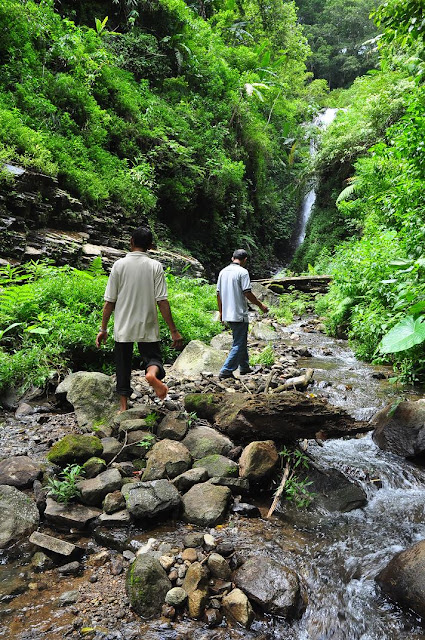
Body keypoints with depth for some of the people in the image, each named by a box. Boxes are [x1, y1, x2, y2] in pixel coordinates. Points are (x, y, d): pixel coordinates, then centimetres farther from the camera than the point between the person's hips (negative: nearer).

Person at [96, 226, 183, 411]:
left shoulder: (119, 265, -3)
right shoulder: (155, 266, -4)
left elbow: (109, 302, -3)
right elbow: (162, 301, -9)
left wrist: (103, 329, 7)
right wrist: (173, 331, -5)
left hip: (123, 328, 1)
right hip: (148, 328, -1)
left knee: (123, 368, 13)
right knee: (153, 357, 10)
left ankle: (123, 407, 18)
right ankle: (152, 373, -25)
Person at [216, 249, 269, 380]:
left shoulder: (223, 271, 9)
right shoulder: (242, 272, -12)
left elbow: (218, 293, 12)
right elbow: (247, 293, -16)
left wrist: (221, 312, 20)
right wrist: (261, 305, -3)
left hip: (227, 314, 8)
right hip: (239, 314, -8)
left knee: (241, 340, 22)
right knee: (239, 344, 0)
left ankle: (244, 367, 32)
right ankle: (226, 371, -3)